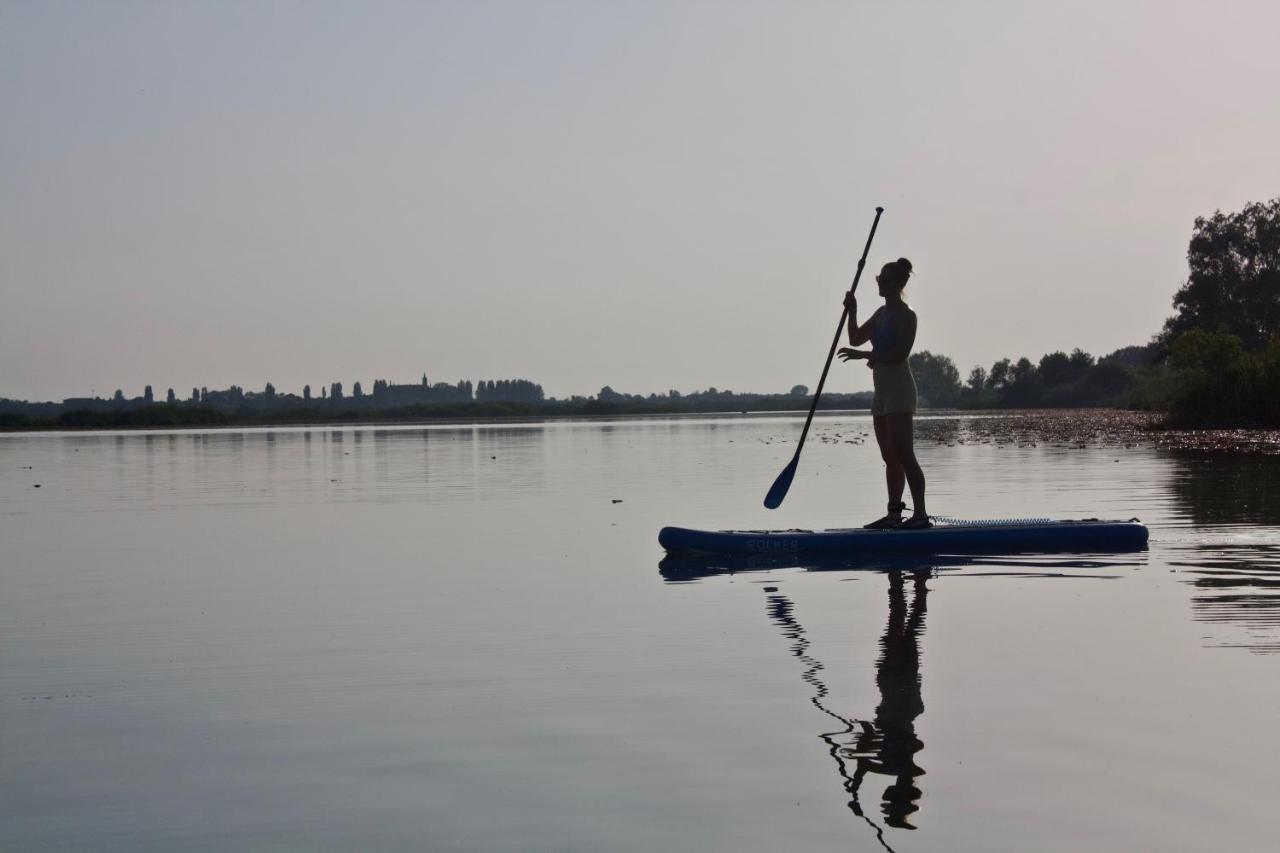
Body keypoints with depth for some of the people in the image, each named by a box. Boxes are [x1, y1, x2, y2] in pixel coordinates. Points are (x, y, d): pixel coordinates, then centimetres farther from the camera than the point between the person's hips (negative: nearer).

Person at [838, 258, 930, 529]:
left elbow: (899, 354, -19)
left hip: (899, 390, -9)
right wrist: (852, 312, 2)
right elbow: (856, 339, 16)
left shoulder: (906, 315, -9)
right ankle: (894, 513, 11)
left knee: (903, 454, -14)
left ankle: (920, 514, -16)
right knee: (890, 456, 8)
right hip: (882, 390, 9)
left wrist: (864, 355, -24)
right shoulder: (881, 313, 16)